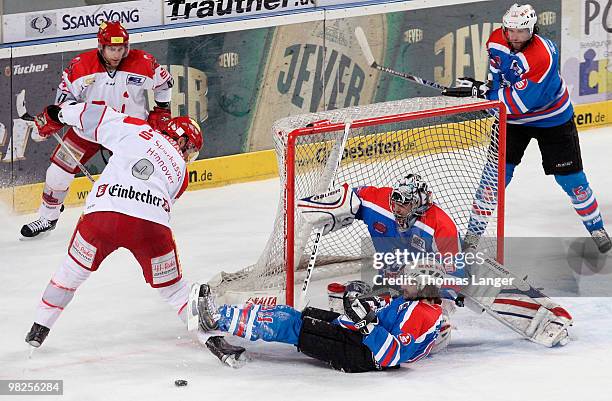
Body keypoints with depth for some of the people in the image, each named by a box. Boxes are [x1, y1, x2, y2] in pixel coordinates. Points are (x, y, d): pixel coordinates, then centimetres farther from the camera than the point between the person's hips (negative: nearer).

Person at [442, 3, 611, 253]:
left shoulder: (543, 56, -34)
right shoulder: (496, 41, -13)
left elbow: (519, 101, -36)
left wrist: (479, 92, -33)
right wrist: (487, 86, -9)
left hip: (552, 119, -4)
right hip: (513, 118, 4)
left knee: (570, 176, 1)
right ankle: (475, 229, 0)